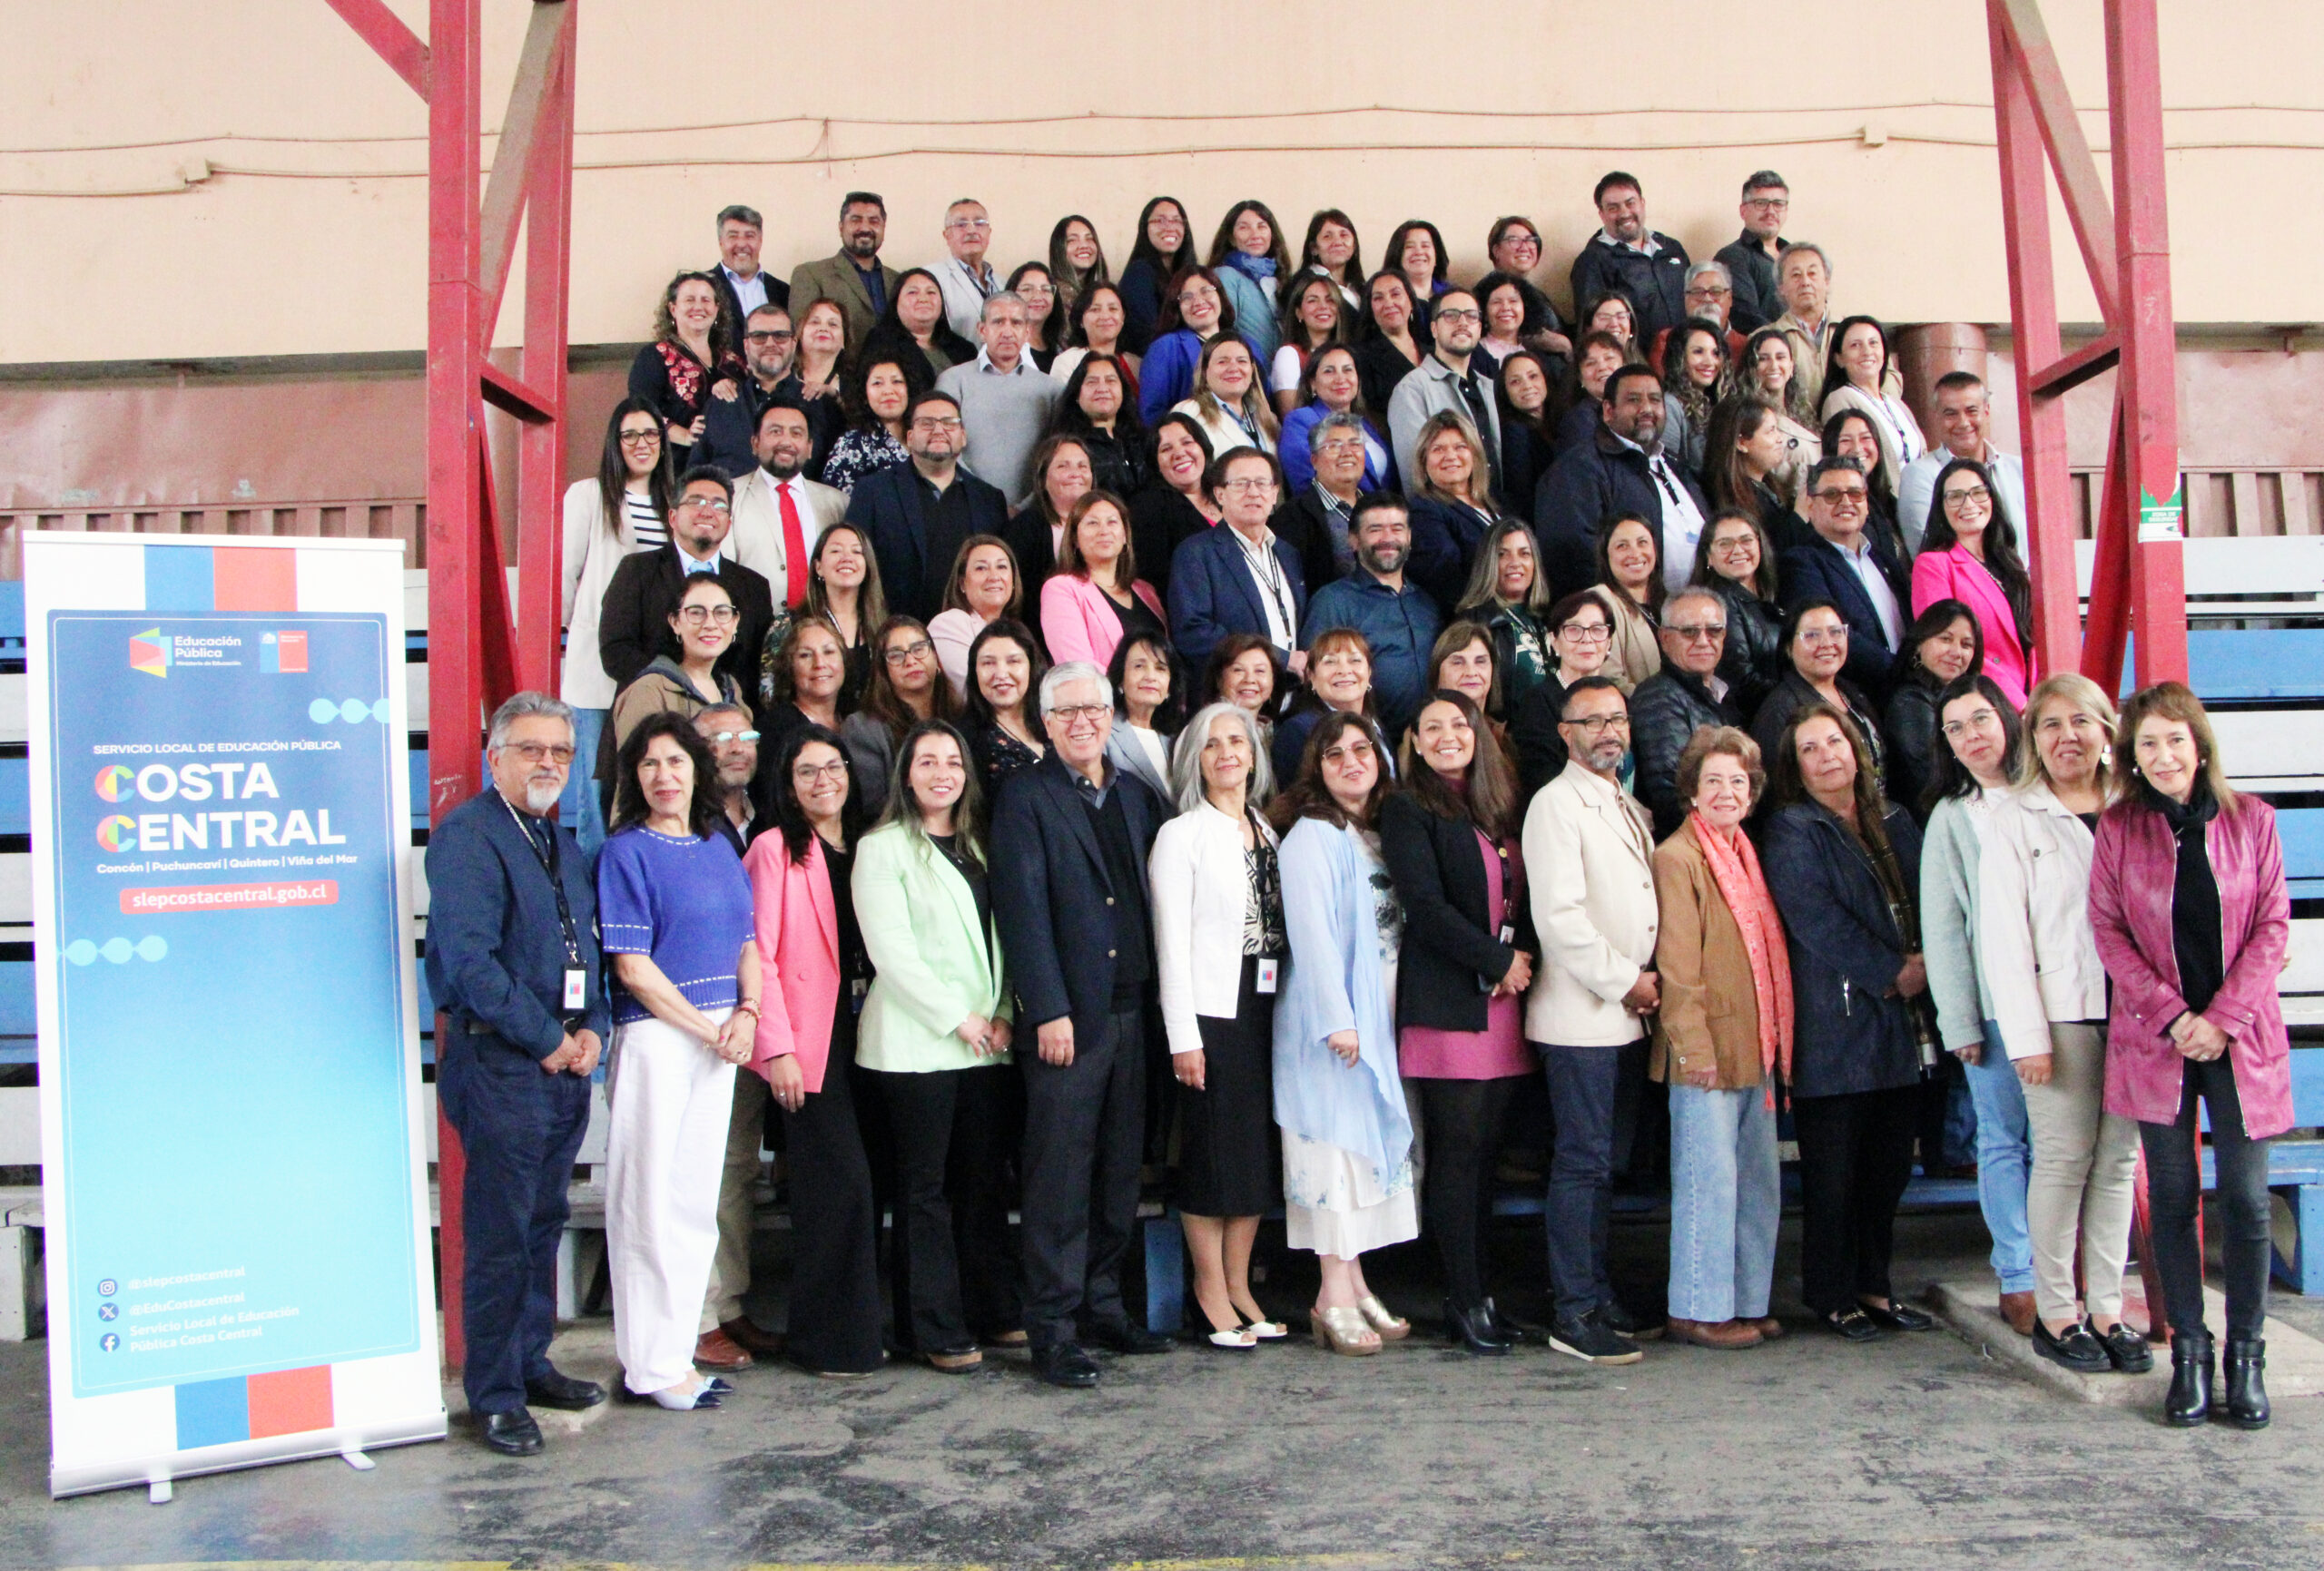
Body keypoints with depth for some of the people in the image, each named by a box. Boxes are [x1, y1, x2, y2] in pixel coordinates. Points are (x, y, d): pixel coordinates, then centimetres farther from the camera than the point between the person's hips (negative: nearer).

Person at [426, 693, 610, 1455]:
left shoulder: (564, 842, 17)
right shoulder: (466, 836, -10)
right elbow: (469, 961, -19)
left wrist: (591, 1030, 2)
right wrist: (547, 1039, -14)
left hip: (568, 1060, 8)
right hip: (499, 1063, -8)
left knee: (544, 1222, 16)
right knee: (500, 1234, -1)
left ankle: (531, 1363, 29)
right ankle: (495, 1396, 10)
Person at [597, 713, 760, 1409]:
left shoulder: (719, 848, 13)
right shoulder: (625, 851, -5)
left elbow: (746, 941, 15)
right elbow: (631, 966, -10)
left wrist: (746, 1014, -2)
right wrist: (705, 1027, -10)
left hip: (721, 1040, 6)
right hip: (654, 1038, -6)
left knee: (698, 1200, 10)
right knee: (650, 1201, -1)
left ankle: (676, 1349, 21)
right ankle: (651, 1366, 8)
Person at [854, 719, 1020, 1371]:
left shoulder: (979, 846, 17)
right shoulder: (882, 848, -1)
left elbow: (1000, 941, 15)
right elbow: (891, 950, -9)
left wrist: (1003, 1015, 1)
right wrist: (957, 1017, -10)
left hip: (987, 1043, 5)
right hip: (916, 1043, -5)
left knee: (984, 1181, 8)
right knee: (926, 1187, 0)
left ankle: (996, 1312, 17)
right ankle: (937, 1331, 7)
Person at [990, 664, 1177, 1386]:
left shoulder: (1136, 794, 15)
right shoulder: (1026, 797, -3)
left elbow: (1152, 892, 15)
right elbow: (1022, 910, -9)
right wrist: (1048, 1011, -14)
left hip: (1132, 1009, 6)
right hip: (1068, 1014, -5)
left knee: (1120, 1170, 12)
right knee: (1060, 1176, -2)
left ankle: (1103, 1305, 25)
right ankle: (1053, 1329, 7)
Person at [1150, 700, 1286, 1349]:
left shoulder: (1269, 831, 14)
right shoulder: (1181, 834, -2)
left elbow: (1285, 924, 14)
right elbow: (1172, 941, -7)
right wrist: (1183, 1035, -12)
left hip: (1266, 1010, 5)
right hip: (1211, 1011, -5)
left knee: (1259, 1149, 8)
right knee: (1213, 1147, -1)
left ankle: (1239, 1285, 21)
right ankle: (1210, 1288, 13)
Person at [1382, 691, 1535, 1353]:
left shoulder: (1504, 807, 18)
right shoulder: (1407, 809, -1)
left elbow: (1526, 892, 15)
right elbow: (1425, 904, -11)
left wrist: (1523, 955, -4)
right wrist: (1498, 960, -10)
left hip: (1504, 1001, 6)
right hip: (1446, 1001, -6)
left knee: (1485, 1150, 8)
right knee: (1458, 1151, -4)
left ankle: (1477, 1291, 15)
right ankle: (1465, 1301, 4)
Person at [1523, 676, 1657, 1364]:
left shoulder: (1631, 809, 19)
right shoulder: (1556, 803, -8)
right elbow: (1559, 914, -17)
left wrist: (1645, 981, 8)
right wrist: (1625, 980, -11)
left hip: (1626, 1014, 8)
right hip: (1581, 1015, -8)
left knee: (1603, 1163, 12)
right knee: (1584, 1163, -6)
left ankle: (1598, 1295, 20)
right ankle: (1575, 1314, 0)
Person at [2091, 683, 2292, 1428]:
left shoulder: (2251, 820, 2)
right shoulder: (2117, 829, 2)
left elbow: (2272, 926, 0)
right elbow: (2108, 931, 0)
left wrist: (2223, 1018, -10)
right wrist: (2172, 1016, -10)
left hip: (2240, 1037, 0)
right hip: (2154, 1039, 0)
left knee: (2246, 1199, 1)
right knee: (2172, 1198, 5)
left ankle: (2247, 1356, 15)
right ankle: (2188, 1352, 15)